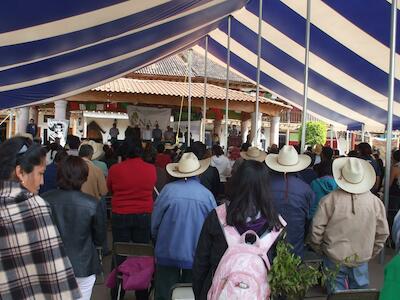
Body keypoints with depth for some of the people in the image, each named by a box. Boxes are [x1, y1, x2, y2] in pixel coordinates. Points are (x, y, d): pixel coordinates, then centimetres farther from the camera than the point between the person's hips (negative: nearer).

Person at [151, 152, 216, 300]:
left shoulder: (168, 190, -14)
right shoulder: (207, 194, -12)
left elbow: (155, 222, -6)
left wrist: (158, 240, 14)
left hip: (168, 254, -1)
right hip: (196, 258, 1)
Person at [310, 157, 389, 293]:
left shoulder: (330, 200, -18)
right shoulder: (375, 201, -9)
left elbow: (317, 229, -13)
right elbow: (383, 232, 0)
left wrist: (318, 248, 5)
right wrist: (372, 251, 15)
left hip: (335, 257, -2)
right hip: (362, 258, 2)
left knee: (336, 290, 13)